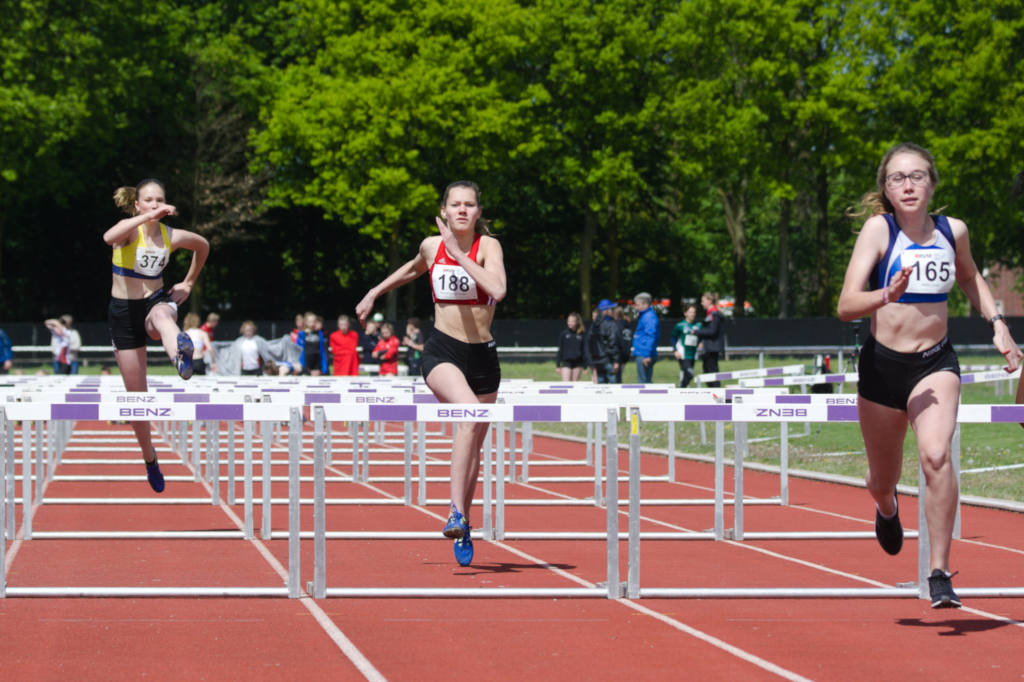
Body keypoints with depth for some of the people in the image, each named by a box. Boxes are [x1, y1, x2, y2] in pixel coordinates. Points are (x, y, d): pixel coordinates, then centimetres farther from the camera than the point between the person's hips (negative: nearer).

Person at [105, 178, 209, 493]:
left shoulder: (172, 237, -1)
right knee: (137, 395, 4)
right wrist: (148, 216, -48)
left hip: (157, 300, 1)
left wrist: (188, 283, 17)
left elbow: (203, 246, 23)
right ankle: (150, 459, 25)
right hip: (125, 311, 0)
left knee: (162, 315, -42)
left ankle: (181, 353, -78)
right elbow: (109, 237, -39)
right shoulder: (130, 229, -11)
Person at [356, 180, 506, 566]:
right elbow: (414, 269, 27)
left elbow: (498, 289, -27)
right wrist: (374, 293, 31)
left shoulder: (488, 245, -7)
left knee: (473, 444, 10)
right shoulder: (431, 245, 1)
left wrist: (459, 253, -26)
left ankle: (461, 524, 28)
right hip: (443, 350, -1)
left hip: (482, 354, 1)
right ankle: (457, 513, -32)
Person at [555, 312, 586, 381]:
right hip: (566, 362, -1)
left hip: (577, 362, 1)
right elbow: (560, 350, 5)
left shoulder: (582, 334, 0)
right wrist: (557, 365, 4)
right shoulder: (564, 334, 0)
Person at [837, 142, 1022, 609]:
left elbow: (970, 278, 24)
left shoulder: (953, 232, -1)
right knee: (883, 481, 16)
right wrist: (887, 296, -38)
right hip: (882, 364, 0)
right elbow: (846, 306, -19)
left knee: (936, 455, -27)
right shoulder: (878, 229, -11)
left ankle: (940, 574, -21)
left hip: (935, 364, 0)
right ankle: (886, 507, 56)